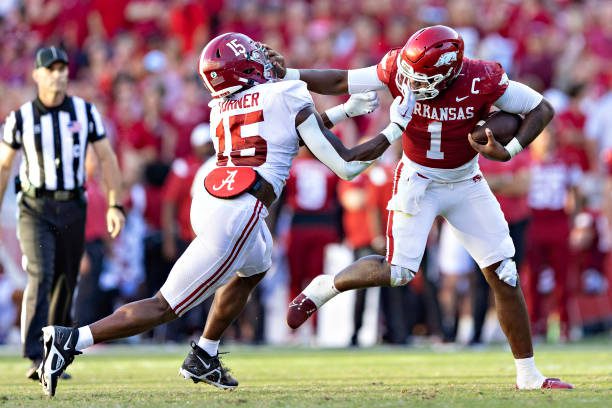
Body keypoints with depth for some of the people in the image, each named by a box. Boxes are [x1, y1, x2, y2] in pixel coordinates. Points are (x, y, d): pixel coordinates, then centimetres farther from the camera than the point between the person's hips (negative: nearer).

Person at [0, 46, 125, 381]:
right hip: (35, 210, -2)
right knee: (40, 276, -20)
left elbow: (106, 159, 2)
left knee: (65, 285, 9)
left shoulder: (85, 112, 0)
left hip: (73, 209, 2)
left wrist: (115, 205, -6)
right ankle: (35, 359, -26)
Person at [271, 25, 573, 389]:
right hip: (417, 181, -1)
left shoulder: (482, 81, -25)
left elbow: (542, 109, -14)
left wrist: (508, 152, -27)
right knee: (399, 272, -15)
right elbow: (340, 82, -11)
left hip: (466, 185, 1)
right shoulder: (398, 70, -22)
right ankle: (325, 287, 13)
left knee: (505, 276, -3)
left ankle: (528, 375, 6)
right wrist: (288, 75, -20)